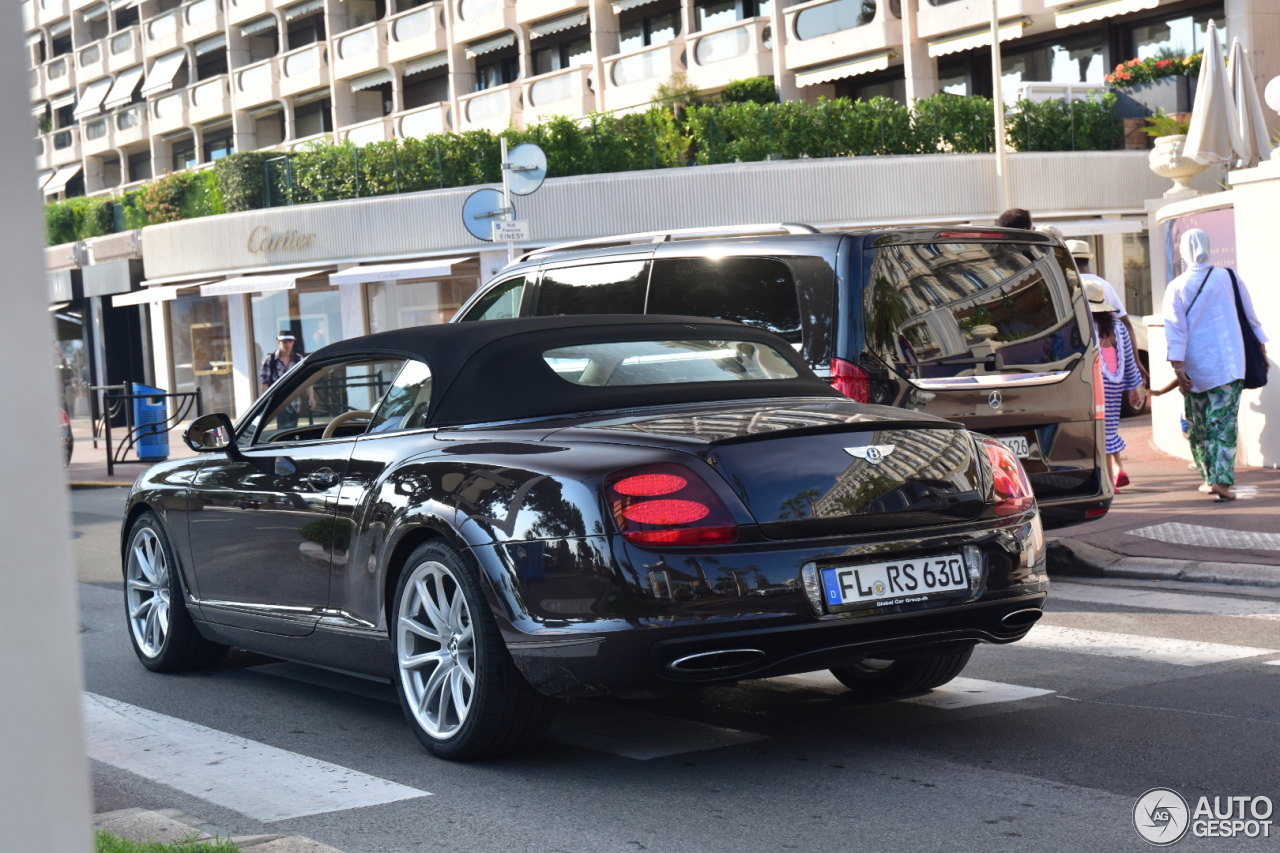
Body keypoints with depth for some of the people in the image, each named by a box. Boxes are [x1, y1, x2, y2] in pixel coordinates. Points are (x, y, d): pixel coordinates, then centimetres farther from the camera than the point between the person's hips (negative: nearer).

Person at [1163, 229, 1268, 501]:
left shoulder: (1176, 288, -2)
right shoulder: (1229, 278, 2)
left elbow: (1175, 330, -9)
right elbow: (1251, 317, 12)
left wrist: (1178, 368, -11)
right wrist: (1262, 348, 25)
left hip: (1194, 370, 0)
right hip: (1228, 365, 0)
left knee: (1197, 426, 13)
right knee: (1223, 423, -4)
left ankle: (1210, 478, 18)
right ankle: (1222, 481, -16)